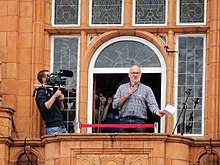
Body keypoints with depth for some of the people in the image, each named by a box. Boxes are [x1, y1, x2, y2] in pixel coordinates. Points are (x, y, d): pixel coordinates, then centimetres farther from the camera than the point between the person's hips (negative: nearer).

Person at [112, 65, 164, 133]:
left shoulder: (146, 89, 12)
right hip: (124, 121, 1)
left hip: (139, 122, -1)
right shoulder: (122, 88, 16)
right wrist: (126, 95, -2)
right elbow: (115, 105, 9)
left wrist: (156, 112, -22)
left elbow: (152, 104, 0)